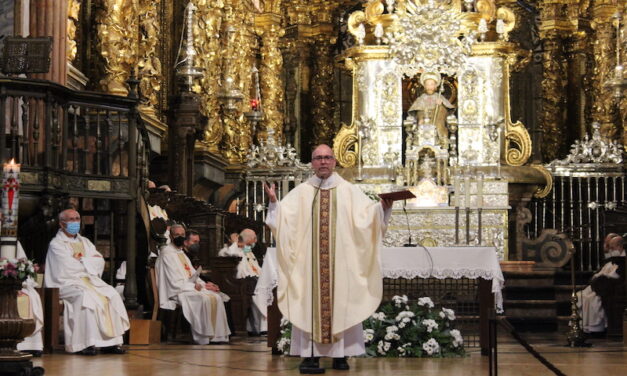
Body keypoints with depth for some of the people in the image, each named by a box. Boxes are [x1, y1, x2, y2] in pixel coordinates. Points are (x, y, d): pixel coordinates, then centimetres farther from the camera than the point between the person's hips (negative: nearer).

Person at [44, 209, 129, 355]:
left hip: (90, 280, 6)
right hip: (67, 282, -6)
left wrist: (81, 260, -5)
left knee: (112, 294, -19)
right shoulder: (56, 244, 2)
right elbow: (68, 267, -11)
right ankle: (85, 343, -35)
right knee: (85, 295, -35)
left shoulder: (85, 242, 23)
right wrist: (89, 261, 2)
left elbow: (100, 261, 10)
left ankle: (111, 342, -23)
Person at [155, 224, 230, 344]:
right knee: (204, 299, -30)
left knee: (216, 297, -12)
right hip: (177, 292, -8)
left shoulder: (181, 252, 21)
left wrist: (204, 284, 1)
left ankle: (216, 335, -16)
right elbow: (175, 282, -14)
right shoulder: (167, 253, -7)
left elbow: (192, 275, 18)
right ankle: (204, 337, -25)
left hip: (190, 287, 8)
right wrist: (194, 286, -16)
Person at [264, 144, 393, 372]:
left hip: (340, 261, 0)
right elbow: (282, 220, 1)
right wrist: (274, 202, -17)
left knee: (340, 302, -2)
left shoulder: (349, 191, 9)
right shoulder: (300, 193, 9)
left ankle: (340, 353, 3)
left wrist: (383, 208, -20)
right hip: (309, 260, 0)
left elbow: (367, 216, -1)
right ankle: (310, 355, -4)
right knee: (309, 302, -4)